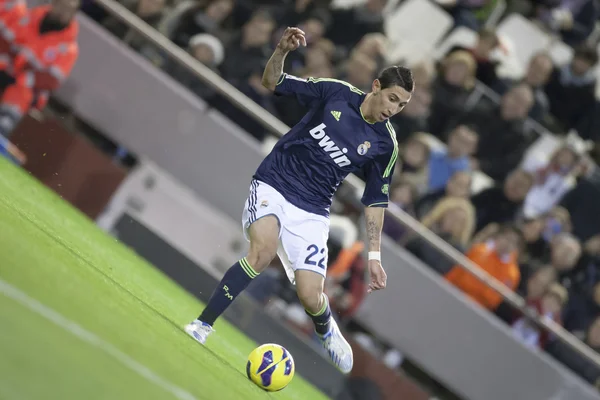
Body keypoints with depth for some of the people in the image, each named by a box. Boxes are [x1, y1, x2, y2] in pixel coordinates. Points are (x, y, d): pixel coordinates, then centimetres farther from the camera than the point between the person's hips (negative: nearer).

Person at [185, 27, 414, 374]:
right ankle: (201, 327, -24)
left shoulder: (385, 144, -2)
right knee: (263, 251, -31)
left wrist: (374, 255, 3)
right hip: (273, 185, -1)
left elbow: (376, 201, 7)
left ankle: (327, 331, 28)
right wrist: (282, 51, -18)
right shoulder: (336, 93, -5)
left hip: (312, 211, 2)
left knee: (311, 297, -10)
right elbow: (272, 82, 2)